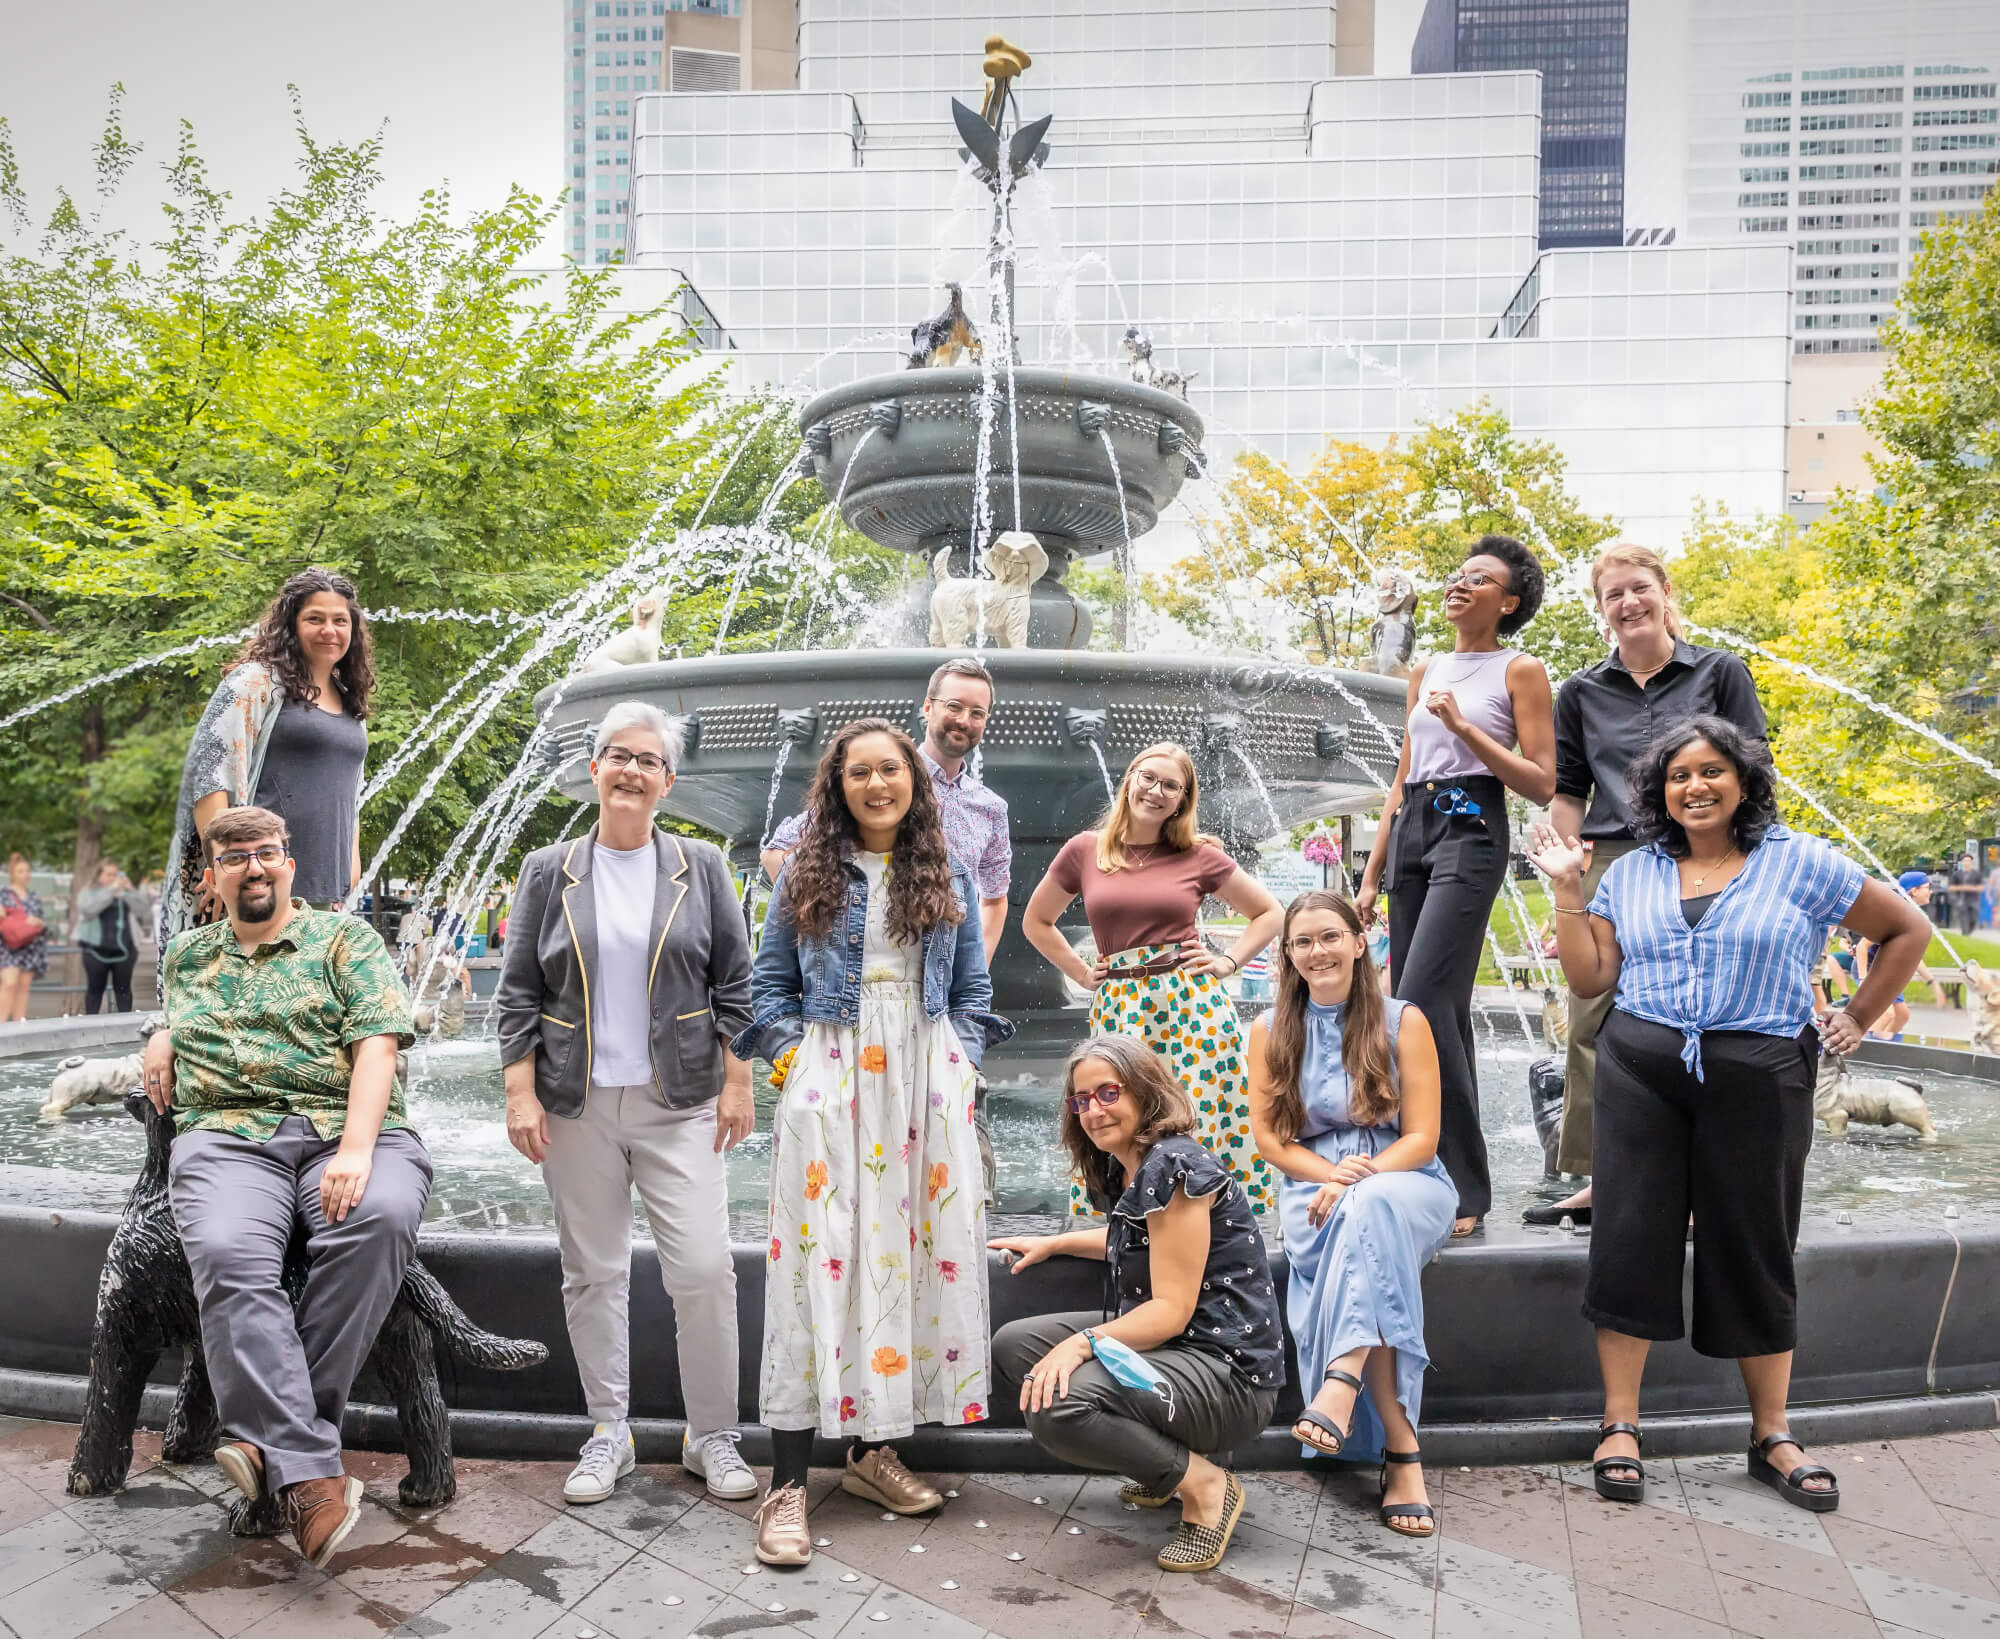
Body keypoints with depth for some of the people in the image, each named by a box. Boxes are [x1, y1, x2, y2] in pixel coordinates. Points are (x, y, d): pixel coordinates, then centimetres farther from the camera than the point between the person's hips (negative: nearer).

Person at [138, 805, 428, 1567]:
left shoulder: (345, 938, 11)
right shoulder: (187, 954, 25)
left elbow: (377, 1045, -1)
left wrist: (356, 1150, -17)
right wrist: (162, 1037, 20)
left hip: (348, 1130, -2)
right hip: (227, 1134, 2)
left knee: (379, 1217, -36)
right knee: (229, 1252, -32)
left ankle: (277, 1432, -26)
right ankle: (308, 1473, -36)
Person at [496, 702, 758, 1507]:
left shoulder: (700, 866, 4)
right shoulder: (550, 871, 5)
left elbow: (735, 985, 4)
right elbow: (517, 993, 5)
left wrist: (737, 1084, -1)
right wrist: (521, 1094, -2)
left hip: (679, 1104, -1)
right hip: (577, 1106, 1)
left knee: (705, 1269, -5)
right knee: (593, 1273, 9)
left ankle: (713, 1436, 12)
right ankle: (608, 1433, 24)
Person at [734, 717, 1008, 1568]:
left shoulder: (948, 879, 11)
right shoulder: (805, 872, 7)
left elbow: (972, 990, 14)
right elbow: (769, 981, 9)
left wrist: (958, 1063, 1)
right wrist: (790, 1053, -4)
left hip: (926, 1086, 2)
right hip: (828, 1082, -2)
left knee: (914, 1251, 3)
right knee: (817, 1259, -7)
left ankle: (872, 1449, 19)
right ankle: (786, 1484, -2)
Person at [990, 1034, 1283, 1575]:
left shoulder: (1174, 1165, -19)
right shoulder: (1123, 1168, 10)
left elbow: (1172, 1309, -22)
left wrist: (1085, 1342, -30)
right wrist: (1051, 1243, 23)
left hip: (1228, 1371, -11)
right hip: (1160, 1343, 11)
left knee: (1054, 1409, -29)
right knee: (1012, 1345, 9)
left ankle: (1203, 1482, -7)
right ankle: (1168, 1457, 11)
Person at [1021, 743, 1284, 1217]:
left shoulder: (1200, 857, 3)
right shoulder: (1084, 850, 5)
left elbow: (1270, 913, 14)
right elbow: (1036, 921, 17)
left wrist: (1227, 962, 3)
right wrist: (1081, 973, 9)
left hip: (1192, 1004, -1)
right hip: (1118, 1009, 1)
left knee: (1201, 1126, -1)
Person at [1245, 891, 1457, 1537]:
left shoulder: (1403, 1022, 3)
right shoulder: (1270, 1031, 10)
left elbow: (1421, 1137, -2)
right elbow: (1268, 1137, 5)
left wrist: (1358, 1182, -18)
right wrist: (1331, 1173, -14)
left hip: (1406, 1183, -1)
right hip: (1312, 1190, 1)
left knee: (1370, 1209, -38)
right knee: (1365, 1235, -34)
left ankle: (1341, 1387, -47)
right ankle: (1402, 1447, -35)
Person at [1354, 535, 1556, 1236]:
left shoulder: (1520, 670, 1)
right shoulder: (1427, 671, 19)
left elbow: (1542, 784, -4)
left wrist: (1463, 726, -13)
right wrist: (1372, 877, 16)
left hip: (1471, 832, -6)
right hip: (1411, 832, 6)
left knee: (1423, 1001, -18)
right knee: (1440, 1013, 7)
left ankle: (1463, 1189, -11)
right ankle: (1437, 1178, 13)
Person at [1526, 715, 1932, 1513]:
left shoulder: (1801, 863, 3)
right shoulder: (1630, 874, 10)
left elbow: (1909, 930, 10)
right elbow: (1589, 977, 5)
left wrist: (1856, 1018, 7)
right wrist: (1567, 889, 0)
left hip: (1758, 1078, -2)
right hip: (1641, 1071, 2)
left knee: (1754, 1251, 6)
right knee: (1631, 1237, -1)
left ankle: (1772, 1437, 22)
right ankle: (1619, 1426, 8)